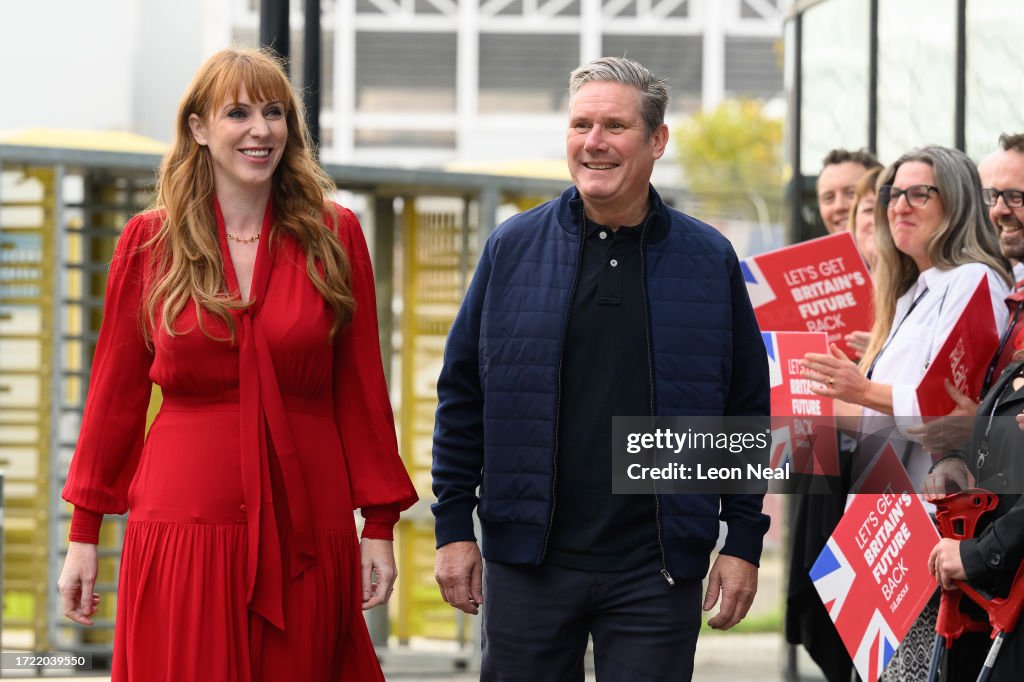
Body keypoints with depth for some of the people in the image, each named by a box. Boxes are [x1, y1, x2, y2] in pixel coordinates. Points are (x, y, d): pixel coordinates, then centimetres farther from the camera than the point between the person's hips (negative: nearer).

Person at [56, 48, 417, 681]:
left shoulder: (333, 237, 5)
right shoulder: (150, 242, 4)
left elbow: (362, 389, 6)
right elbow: (115, 394, 8)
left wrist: (380, 524, 2)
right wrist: (84, 534, 7)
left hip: (306, 530, 1)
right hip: (184, 527, 0)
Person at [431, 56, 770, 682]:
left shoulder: (710, 262, 4)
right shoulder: (512, 250, 5)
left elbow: (747, 412, 7)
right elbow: (462, 397, 8)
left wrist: (744, 541, 2)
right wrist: (454, 526, 2)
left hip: (656, 570, -1)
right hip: (528, 560, 1)